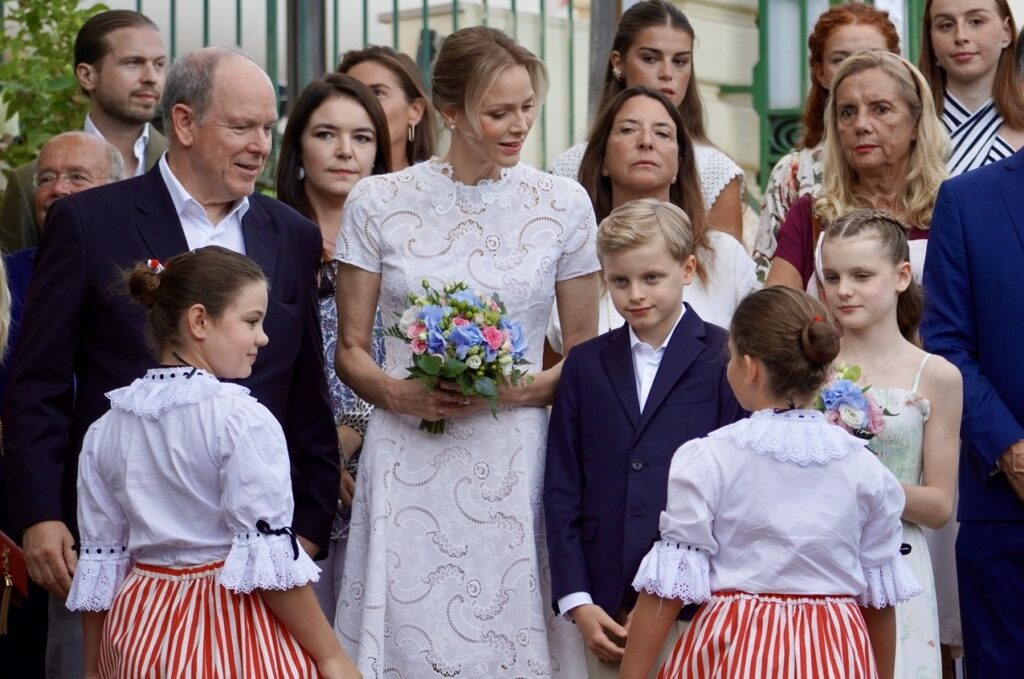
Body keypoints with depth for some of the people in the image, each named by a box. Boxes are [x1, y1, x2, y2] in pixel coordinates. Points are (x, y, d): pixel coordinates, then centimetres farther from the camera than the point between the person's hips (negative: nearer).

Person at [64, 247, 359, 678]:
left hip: (138, 633, 6)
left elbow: (97, 565, 6)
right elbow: (269, 557, -18)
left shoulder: (105, 430, 3)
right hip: (233, 639, -5)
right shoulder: (242, 419, -15)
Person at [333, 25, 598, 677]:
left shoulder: (564, 203, 3)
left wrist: (509, 391, -11)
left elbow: (584, 356, 7)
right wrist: (397, 392, -13)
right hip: (407, 467, 0)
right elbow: (351, 349, 7)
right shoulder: (378, 201, 2)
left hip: (513, 467, 0)